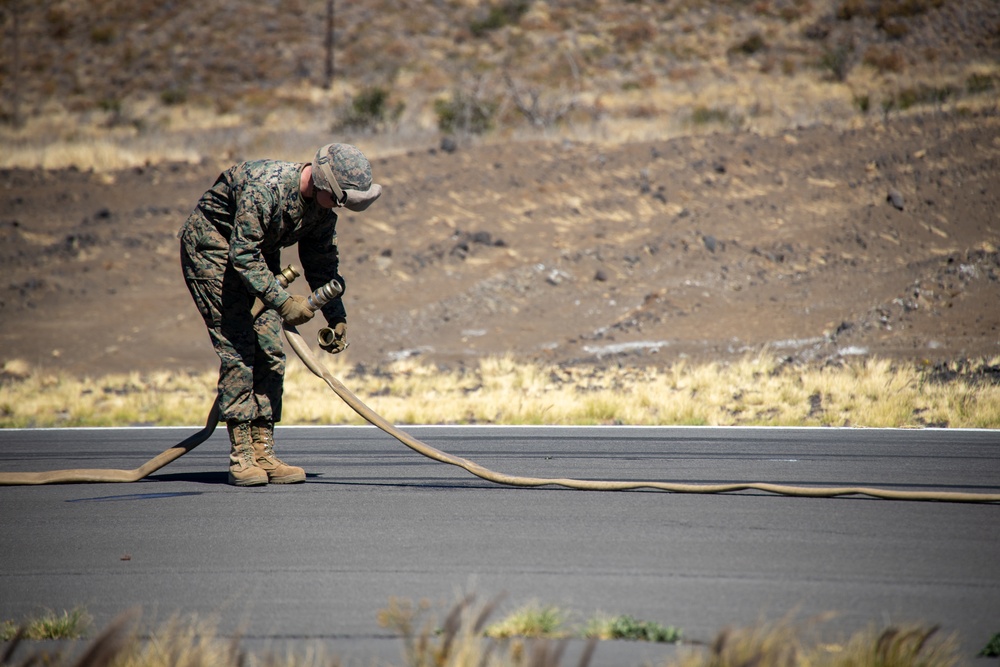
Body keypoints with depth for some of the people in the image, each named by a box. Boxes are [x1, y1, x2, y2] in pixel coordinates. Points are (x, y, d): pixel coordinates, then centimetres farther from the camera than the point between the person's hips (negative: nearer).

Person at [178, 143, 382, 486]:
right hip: (210, 249, -8)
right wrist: (282, 301, -36)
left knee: (269, 354, -1)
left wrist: (336, 316, -2)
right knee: (237, 349, -15)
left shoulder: (323, 205, -7)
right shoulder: (266, 187, -33)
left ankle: (263, 453, 1)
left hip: (258, 256, 8)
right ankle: (241, 456, -14)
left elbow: (323, 263, 6)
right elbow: (243, 254, -33)